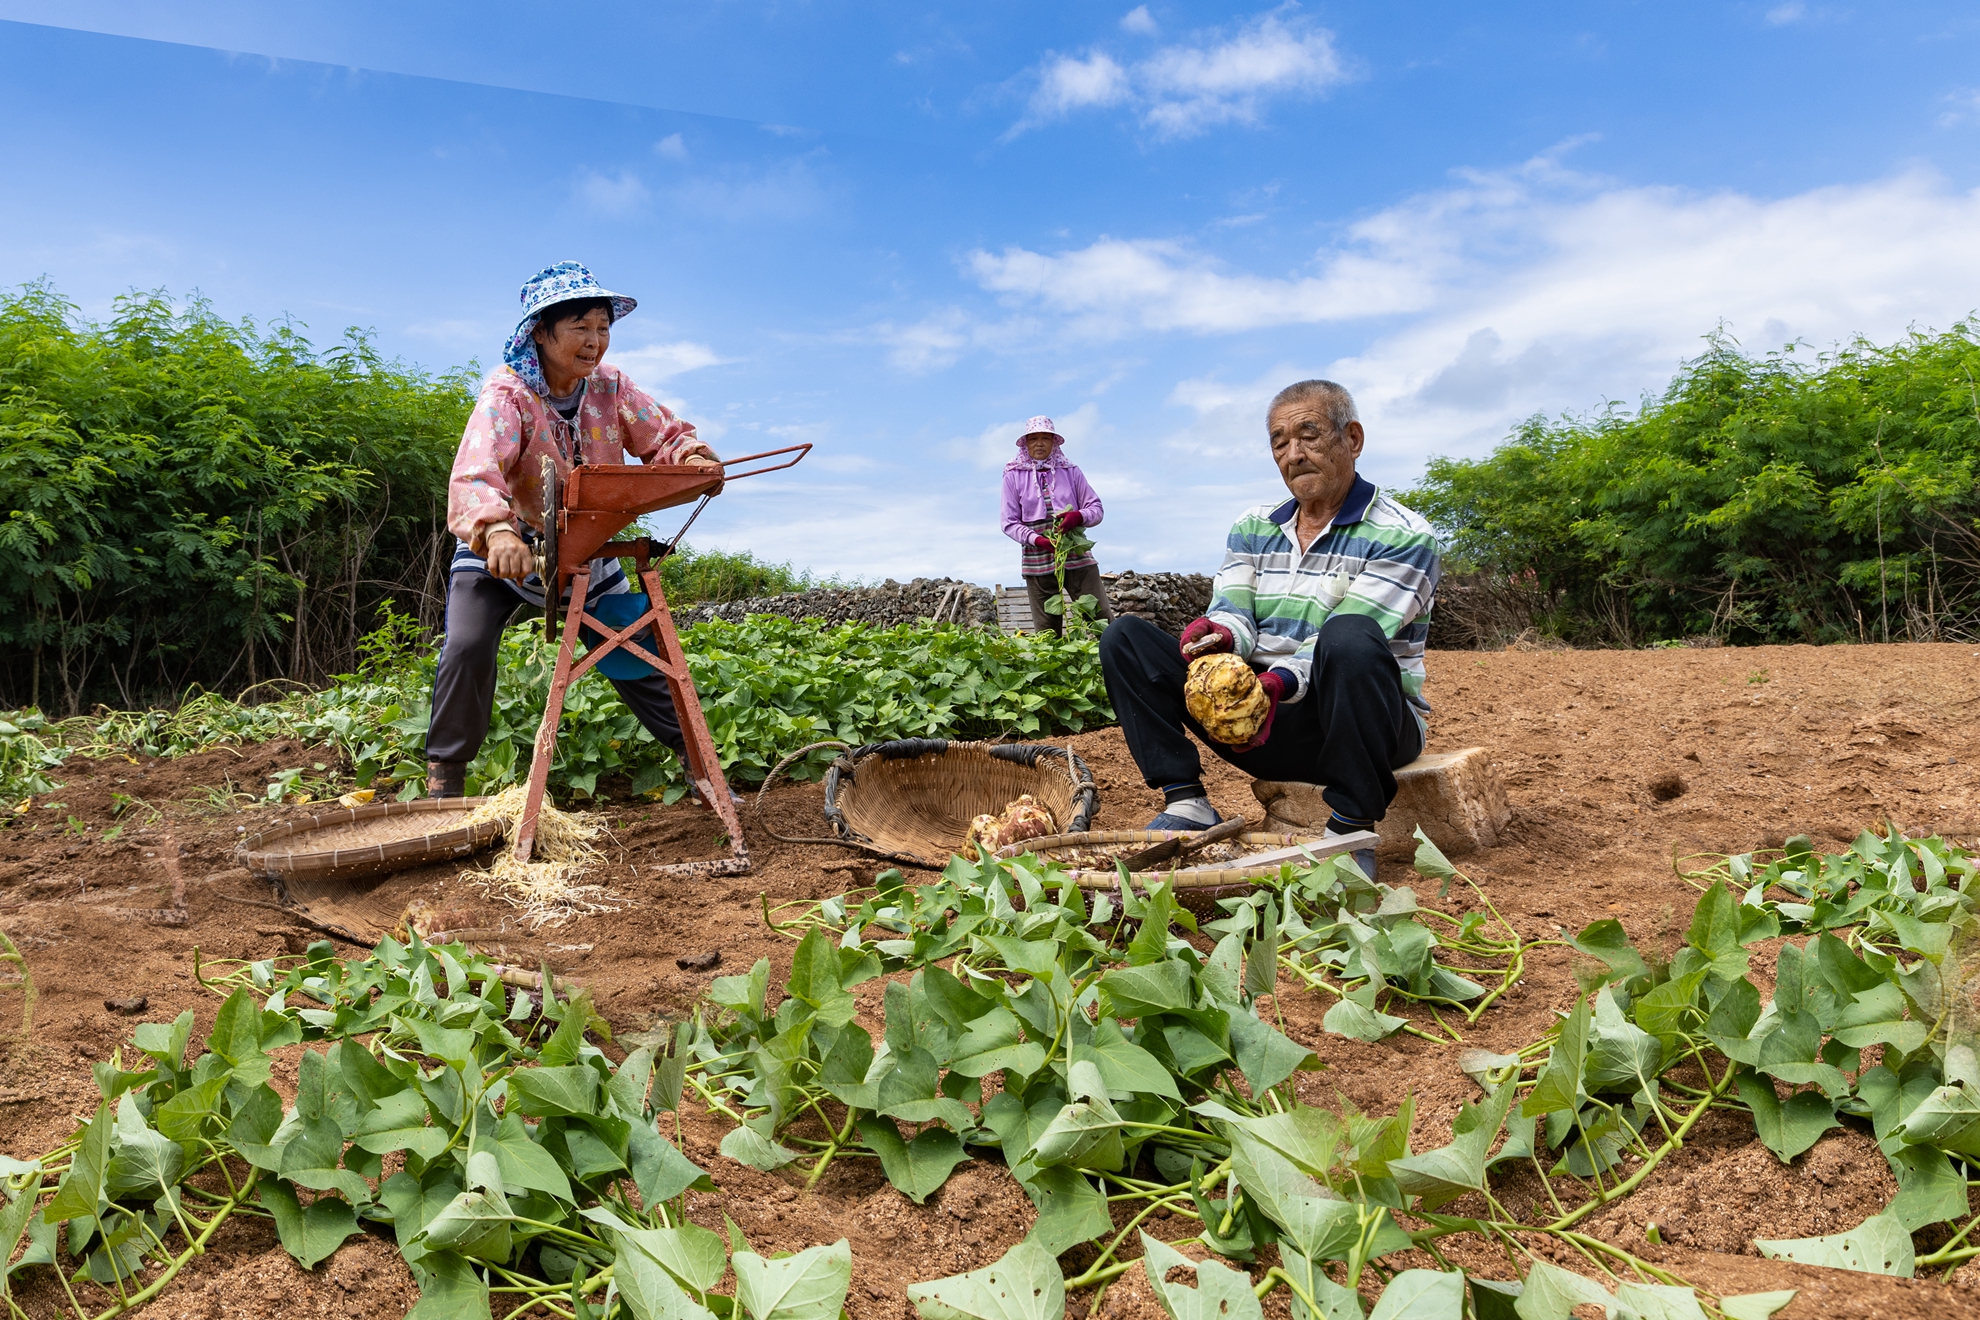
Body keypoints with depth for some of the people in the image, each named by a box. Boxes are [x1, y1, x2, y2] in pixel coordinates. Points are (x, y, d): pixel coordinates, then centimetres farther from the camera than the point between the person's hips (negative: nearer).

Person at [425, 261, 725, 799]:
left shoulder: (610, 387, -9)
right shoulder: (507, 395, -25)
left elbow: (665, 436, -7)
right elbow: (475, 476, -40)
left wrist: (692, 458, -32)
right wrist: (496, 531, -61)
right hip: (502, 550, -4)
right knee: (468, 649, -19)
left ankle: (693, 755, 19)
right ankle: (445, 779, -1)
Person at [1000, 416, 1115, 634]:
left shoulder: (1070, 472, 8)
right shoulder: (1014, 475, 3)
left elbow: (1096, 508, 8)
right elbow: (1009, 523, 1)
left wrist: (1079, 516, -17)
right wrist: (1037, 540, -17)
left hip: (1077, 557, 1)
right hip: (1038, 562, -1)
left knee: (1103, 621, -6)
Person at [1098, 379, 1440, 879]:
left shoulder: (1402, 536, -6)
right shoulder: (1252, 528, 12)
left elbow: (1351, 647, -18)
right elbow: (1233, 614, 1)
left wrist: (1283, 681, -35)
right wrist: (1220, 635, -24)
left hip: (1360, 721, -5)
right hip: (1262, 724, 5)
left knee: (1348, 638, -39)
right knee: (1125, 637, -6)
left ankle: (1352, 830, -25)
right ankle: (1187, 803, -15)